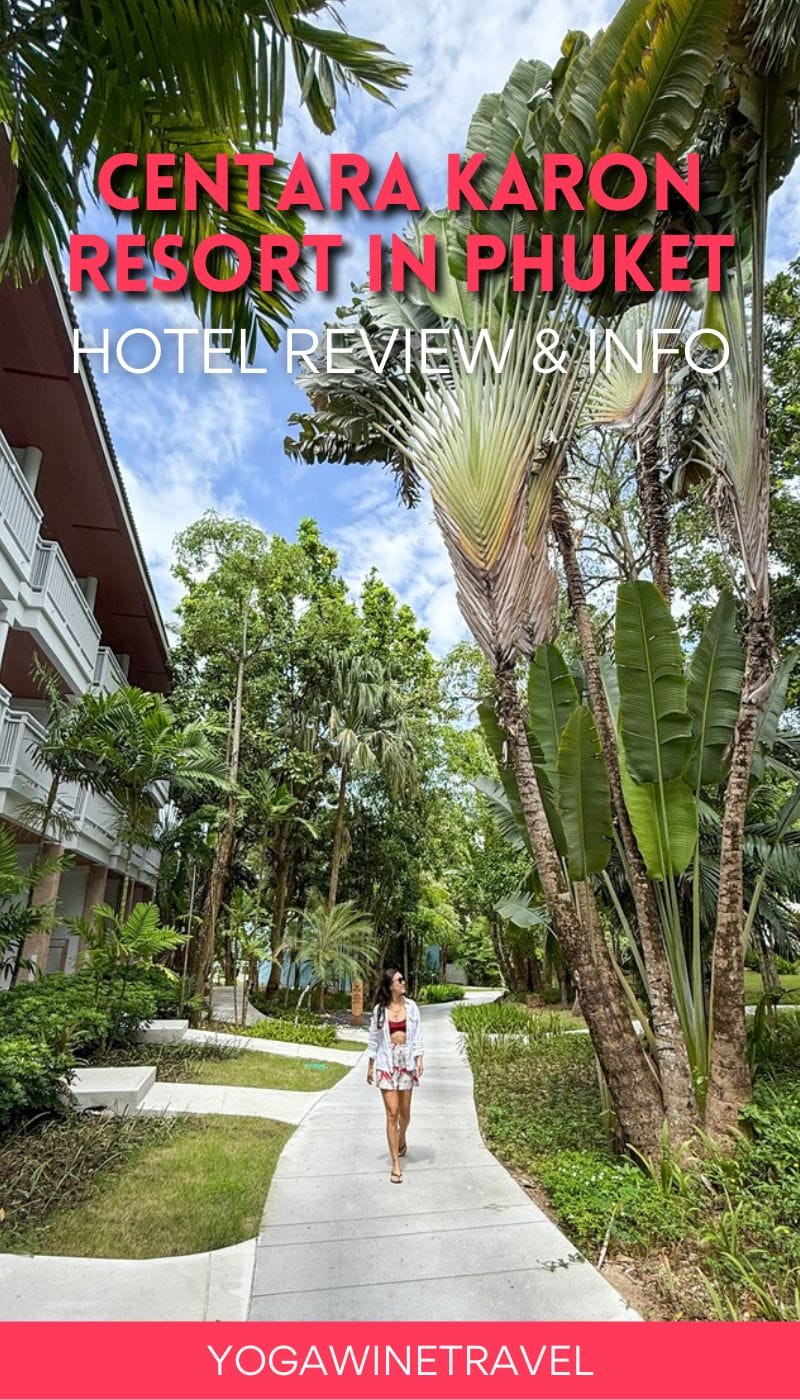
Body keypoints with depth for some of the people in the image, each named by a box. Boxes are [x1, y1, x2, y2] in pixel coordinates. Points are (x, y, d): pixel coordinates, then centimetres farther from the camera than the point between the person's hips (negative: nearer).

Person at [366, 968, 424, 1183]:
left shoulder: (411, 1006, 0)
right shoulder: (379, 1009, -3)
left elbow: (417, 1034, 1)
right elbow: (374, 1038, 4)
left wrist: (420, 1059, -8)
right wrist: (370, 1066, 8)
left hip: (407, 1061, 2)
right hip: (387, 1062, -2)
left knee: (404, 1111, 12)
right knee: (392, 1113, -5)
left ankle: (402, 1137, 44)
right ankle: (396, 1164, 4)